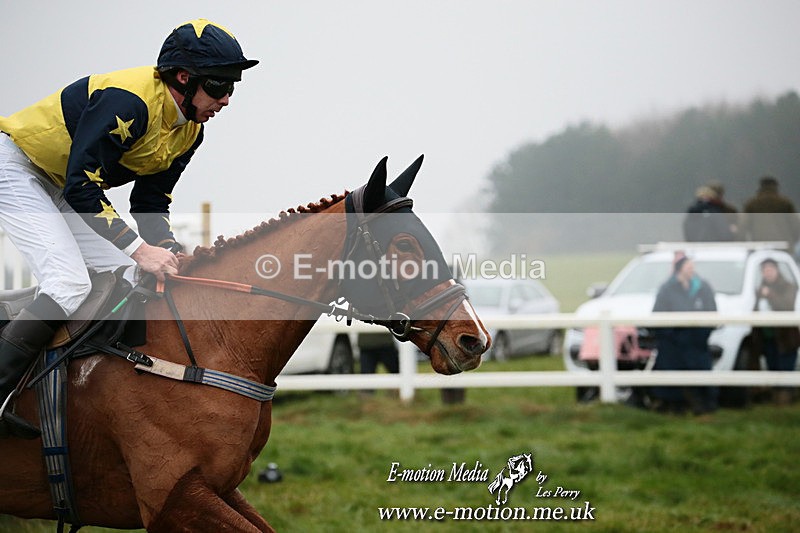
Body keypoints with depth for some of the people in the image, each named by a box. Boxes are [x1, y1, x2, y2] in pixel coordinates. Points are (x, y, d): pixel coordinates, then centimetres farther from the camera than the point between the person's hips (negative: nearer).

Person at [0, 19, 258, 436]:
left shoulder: (190, 131, -2)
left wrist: (170, 257, -14)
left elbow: (150, 203, 4)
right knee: (70, 285, -22)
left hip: (59, 187, 10)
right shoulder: (127, 100, -31)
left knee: (128, 276, 2)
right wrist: (141, 250, -32)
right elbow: (82, 187, -31)